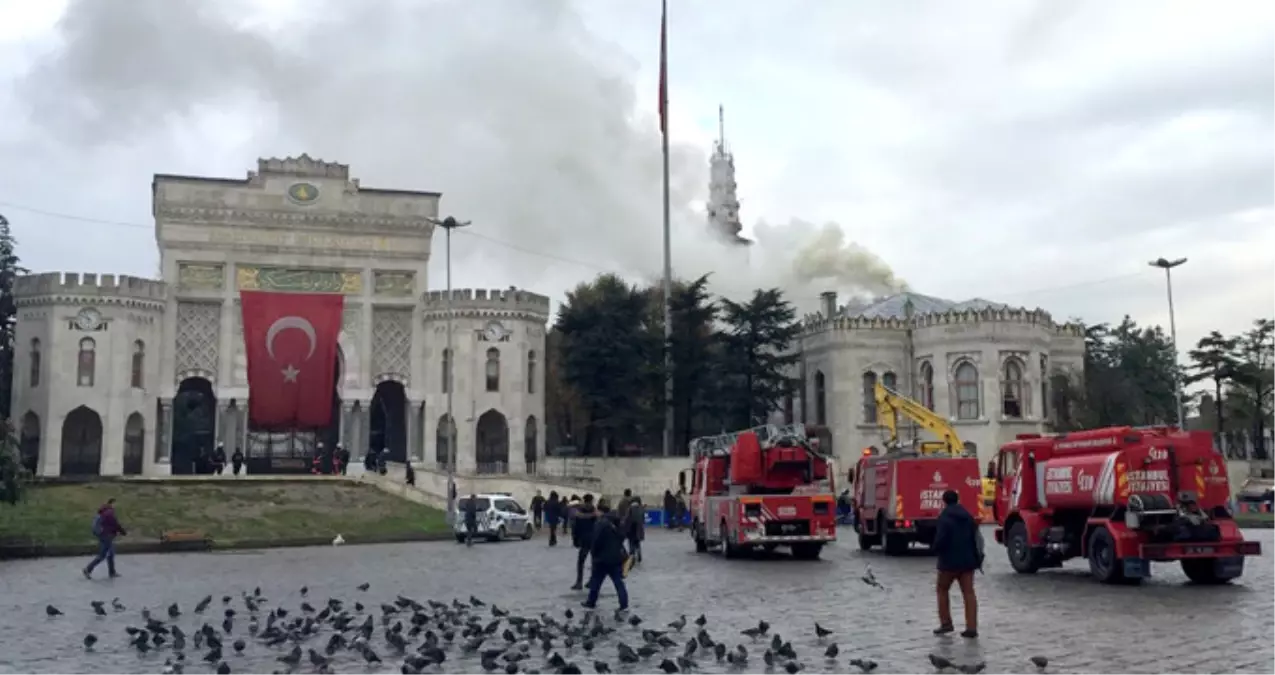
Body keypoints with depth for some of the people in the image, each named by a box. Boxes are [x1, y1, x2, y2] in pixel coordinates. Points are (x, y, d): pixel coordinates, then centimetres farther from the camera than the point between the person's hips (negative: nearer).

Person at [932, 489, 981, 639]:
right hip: (967, 560, 6)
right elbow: (977, 538, 11)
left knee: (943, 590, 12)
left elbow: (940, 539, -20)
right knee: (968, 592, 3)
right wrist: (977, 558, 16)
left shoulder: (944, 517, -13)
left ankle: (946, 623, 11)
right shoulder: (968, 517, 9)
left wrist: (936, 550, 1)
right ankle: (971, 628, -2)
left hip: (950, 560, -5)